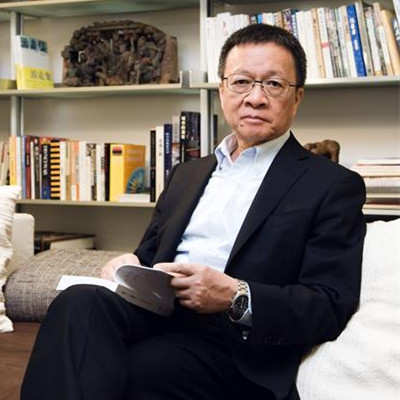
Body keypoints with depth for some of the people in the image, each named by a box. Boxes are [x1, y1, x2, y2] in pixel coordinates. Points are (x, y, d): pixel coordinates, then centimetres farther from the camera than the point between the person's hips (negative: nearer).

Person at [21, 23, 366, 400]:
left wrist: (235, 296, -20)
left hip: (237, 340, -5)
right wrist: (130, 265, 1)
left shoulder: (335, 186, 5)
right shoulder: (187, 174, 25)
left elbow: (330, 307, -4)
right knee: (80, 302, -29)